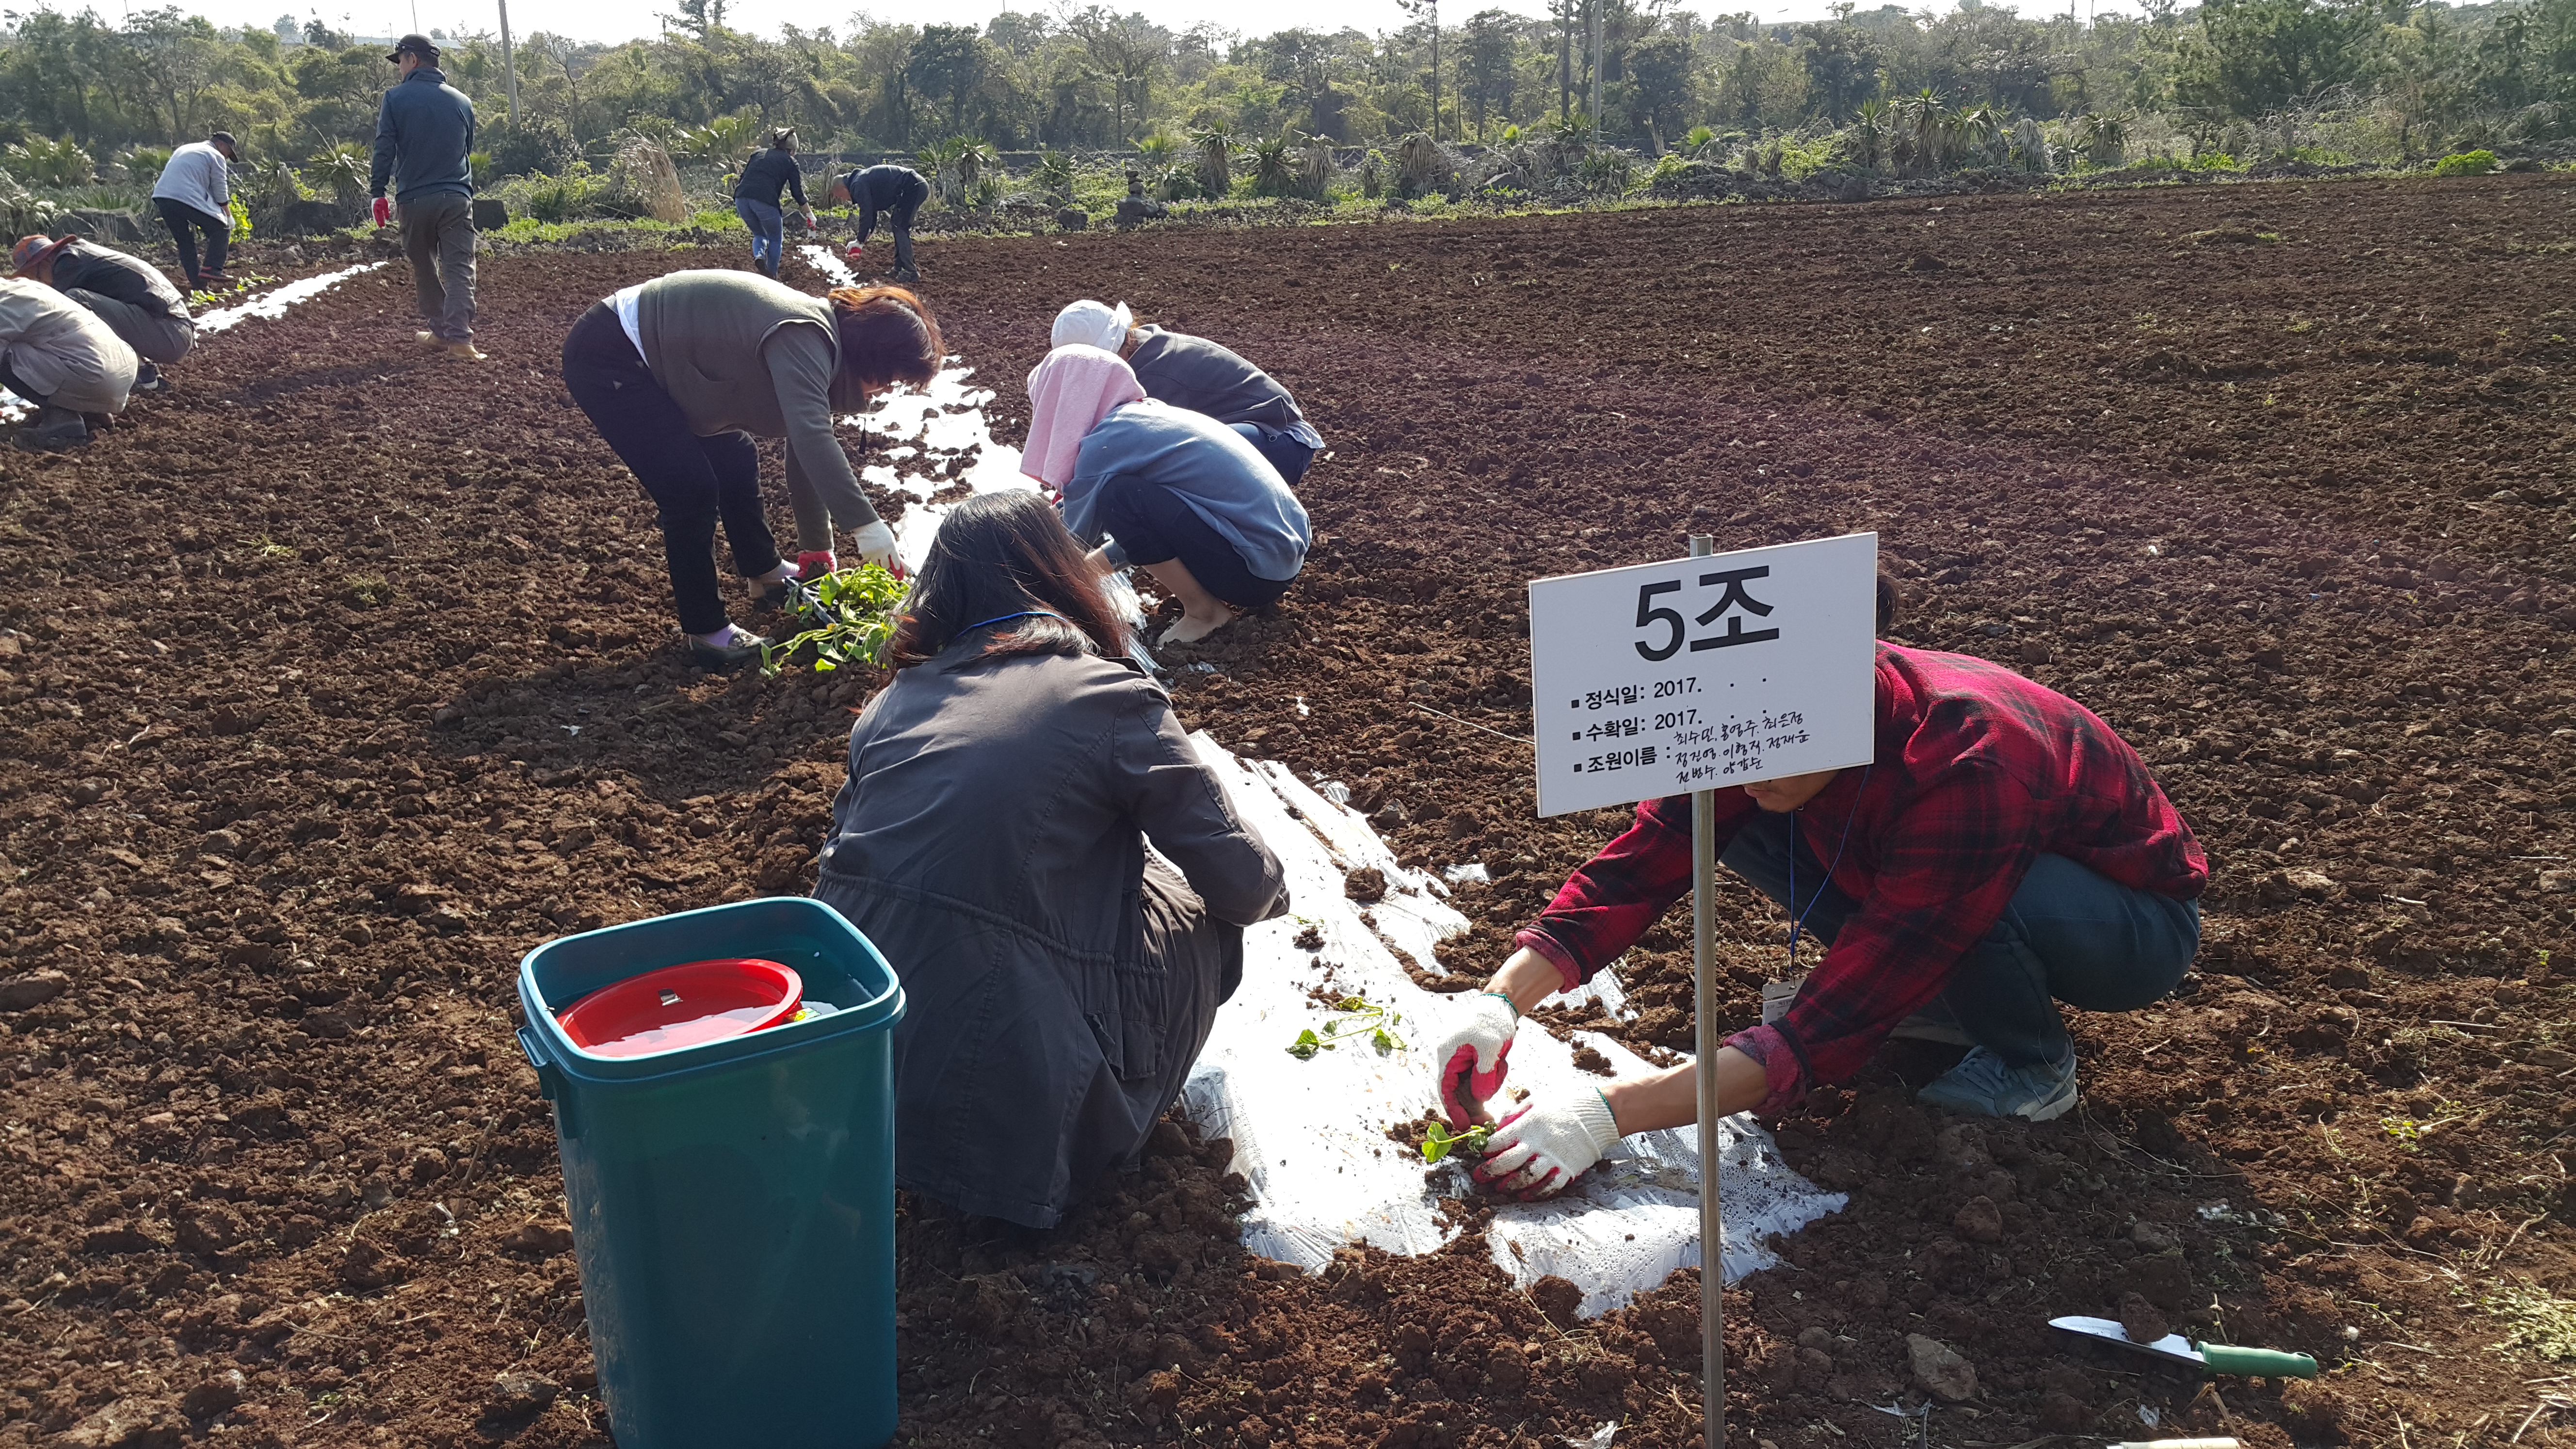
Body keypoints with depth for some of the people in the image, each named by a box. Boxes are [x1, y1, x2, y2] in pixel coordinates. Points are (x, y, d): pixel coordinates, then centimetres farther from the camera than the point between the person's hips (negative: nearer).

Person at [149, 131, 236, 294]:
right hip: (188, 199, -7)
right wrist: (229, 216, 19)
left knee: (185, 241, 16)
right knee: (221, 230, 5)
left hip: (161, 196, 7)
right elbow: (221, 194, 5)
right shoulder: (216, 157, 7)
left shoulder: (184, 149, 30)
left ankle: (197, 283, 11)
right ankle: (213, 270, -9)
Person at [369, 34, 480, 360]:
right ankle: (459, 337, -16)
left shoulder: (396, 98, -1)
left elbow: (384, 149, -5)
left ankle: (441, 330, 21)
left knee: (424, 268, 15)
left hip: (414, 199, -1)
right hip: (457, 197, 1)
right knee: (459, 269, -4)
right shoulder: (462, 101, 9)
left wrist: (378, 192, 0)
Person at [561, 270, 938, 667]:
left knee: (736, 462, 17)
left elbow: (807, 460, 12)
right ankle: (705, 632, 1)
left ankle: (767, 574, 38)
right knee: (692, 489, -13)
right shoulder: (803, 338, -27)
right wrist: (865, 522, -40)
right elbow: (812, 440, -41)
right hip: (606, 360, -10)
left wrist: (818, 553, 16)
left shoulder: (817, 344, 4)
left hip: (653, 360, 10)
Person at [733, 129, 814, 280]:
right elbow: (798, 193, 13)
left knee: (759, 234, 26)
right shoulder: (790, 161, 14)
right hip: (765, 200, -4)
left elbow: (742, 179, 26)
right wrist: (810, 214, 26)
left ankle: (758, 255, -4)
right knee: (776, 240, 17)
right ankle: (771, 278, 13)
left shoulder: (758, 154, 26)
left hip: (741, 198, 4)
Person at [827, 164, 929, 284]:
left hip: (913, 188, -10)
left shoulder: (858, 185, -12)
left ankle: (910, 273, -9)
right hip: (919, 185, 10)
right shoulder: (863, 180, 20)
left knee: (900, 227, -8)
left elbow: (866, 214, -12)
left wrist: (860, 241, -2)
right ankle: (899, 268, 20)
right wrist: (869, 234, 23)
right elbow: (871, 211, 27)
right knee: (897, 226, 17)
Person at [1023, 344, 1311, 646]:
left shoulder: (1105, 443, -13)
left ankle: (1204, 611, -4)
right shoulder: (1146, 415, 13)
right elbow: (1140, 527, 25)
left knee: (1118, 495, -17)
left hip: (1258, 572, -9)